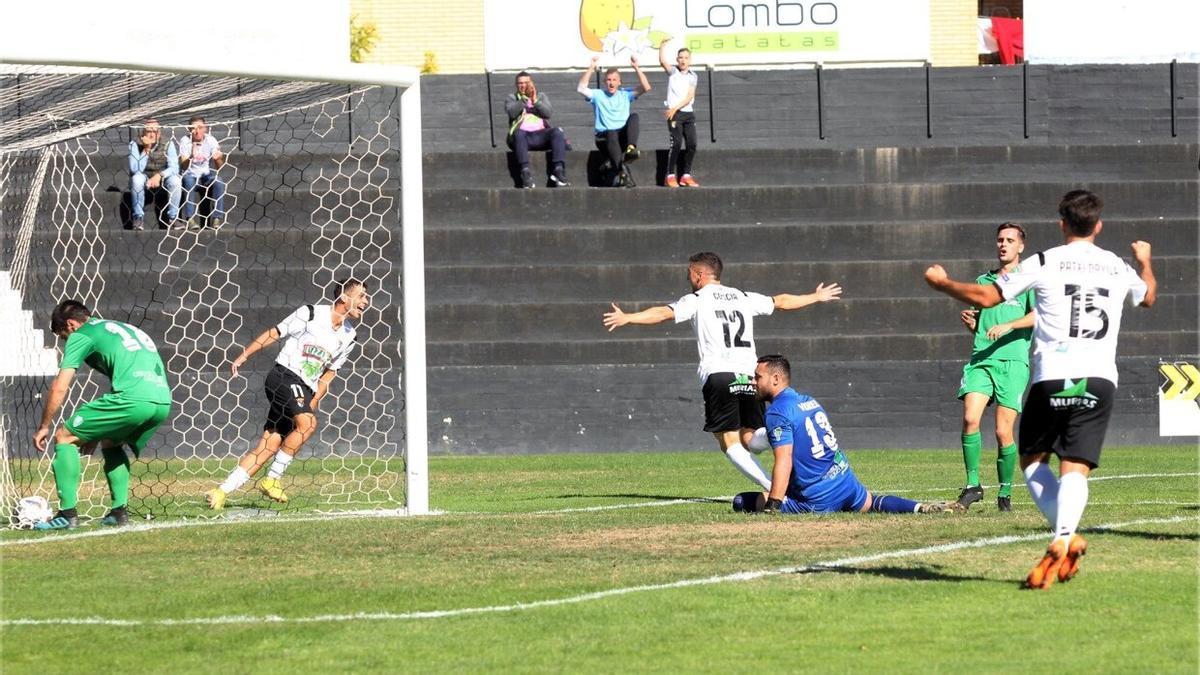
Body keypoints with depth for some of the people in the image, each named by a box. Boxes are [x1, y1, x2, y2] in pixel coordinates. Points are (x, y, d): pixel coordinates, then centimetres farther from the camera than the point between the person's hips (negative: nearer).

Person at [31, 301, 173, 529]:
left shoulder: (80, 336, 11)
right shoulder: (126, 329, 34)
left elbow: (60, 387, 3)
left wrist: (44, 427, 13)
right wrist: (96, 432, 38)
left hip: (132, 399, -8)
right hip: (162, 402, 8)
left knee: (65, 437, 6)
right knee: (111, 443, 32)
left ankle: (68, 513, -3)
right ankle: (119, 511, 19)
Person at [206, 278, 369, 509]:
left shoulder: (348, 337, 11)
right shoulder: (310, 314, -7)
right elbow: (273, 334, -1)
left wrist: (314, 401, 5)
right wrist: (243, 356, -4)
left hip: (304, 390, 7)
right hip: (284, 376, -7)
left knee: (270, 445, -2)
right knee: (307, 422, -28)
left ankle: (221, 491, 0)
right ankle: (272, 479, -19)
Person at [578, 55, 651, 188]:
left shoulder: (625, 94, 20)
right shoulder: (598, 95, 16)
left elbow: (646, 87, 8)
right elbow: (581, 88, -3)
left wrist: (636, 68, 0)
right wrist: (591, 68, -7)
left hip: (623, 136, 2)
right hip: (604, 137, -2)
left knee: (634, 116, -26)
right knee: (612, 134, -38)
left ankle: (631, 148, -46)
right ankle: (622, 172, -52)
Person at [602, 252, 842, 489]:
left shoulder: (697, 300, 7)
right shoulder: (744, 298, 22)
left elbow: (665, 313, -8)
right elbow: (781, 301, 34)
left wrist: (627, 318, -15)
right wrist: (816, 297, 49)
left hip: (718, 374, -5)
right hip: (749, 375, 5)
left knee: (730, 443, -1)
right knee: (752, 440, 8)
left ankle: (773, 489, -16)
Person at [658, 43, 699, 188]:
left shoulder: (692, 76, 9)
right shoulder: (673, 72, 5)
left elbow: (689, 97, -1)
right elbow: (662, 61, -14)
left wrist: (675, 108, -11)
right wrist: (663, 44, -16)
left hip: (688, 112, 3)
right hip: (674, 113, -3)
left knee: (692, 144, -3)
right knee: (676, 143, -15)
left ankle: (685, 175, 6)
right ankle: (670, 175, -10)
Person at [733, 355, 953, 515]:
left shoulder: (778, 412, -13)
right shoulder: (810, 401, 14)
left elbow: (784, 461, -22)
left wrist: (772, 506, -26)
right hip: (848, 484, 8)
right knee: (871, 503, 38)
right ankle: (920, 508, 10)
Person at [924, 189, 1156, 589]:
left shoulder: (1045, 263, 1)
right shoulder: (1118, 268, 13)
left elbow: (986, 297, 2)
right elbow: (1148, 297, 37)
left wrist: (941, 283, 20)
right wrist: (1145, 262, 59)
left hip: (1052, 377, -2)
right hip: (1100, 379, 2)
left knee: (1032, 460, 14)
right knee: (1075, 469, -4)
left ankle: (1067, 537, -4)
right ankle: (1062, 541, -29)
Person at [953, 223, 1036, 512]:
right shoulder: (983, 281, 22)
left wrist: (1008, 326, -22)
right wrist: (968, 321, 5)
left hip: (1013, 360, -4)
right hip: (981, 359, 4)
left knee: (1003, 431, -7)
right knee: (970, 417, -17)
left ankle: (1005, 493, 8)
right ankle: (973, 484, -10)